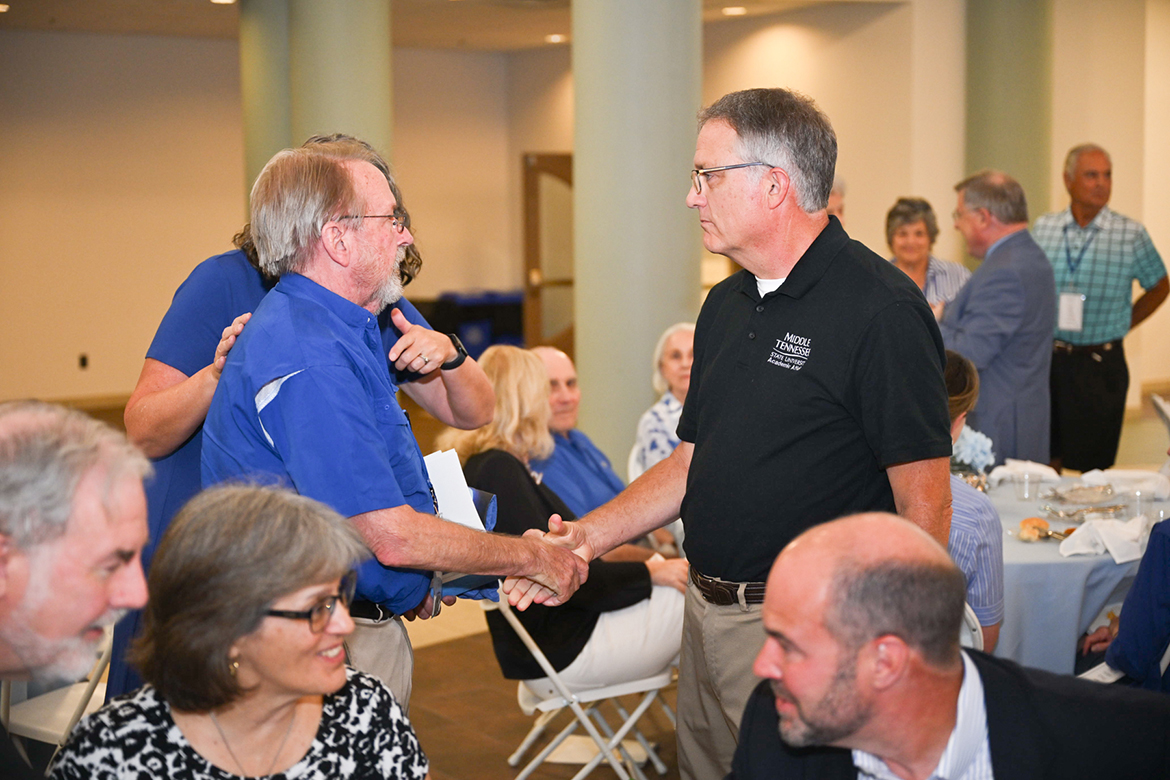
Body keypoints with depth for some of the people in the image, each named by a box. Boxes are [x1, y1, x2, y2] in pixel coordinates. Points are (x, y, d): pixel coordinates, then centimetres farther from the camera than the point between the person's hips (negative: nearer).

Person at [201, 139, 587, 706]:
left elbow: (471, 413, 14)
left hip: (375, 620, 10)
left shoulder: (358, 322, 7)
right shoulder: (306, 359, -25)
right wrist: (533, 558, -15)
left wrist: (448, 355, -9)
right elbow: (395, 538, -27)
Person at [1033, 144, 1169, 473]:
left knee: (1094, 463, 3)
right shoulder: (1043, 228, 3)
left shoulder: (1131, 234, -4)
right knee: (1047, 459, 8)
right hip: (1049, 358, 2)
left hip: (1102, 363, -2)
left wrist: (1124, 324, 4)